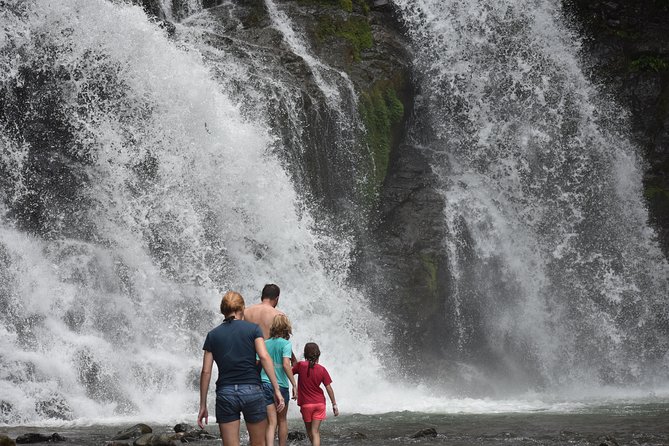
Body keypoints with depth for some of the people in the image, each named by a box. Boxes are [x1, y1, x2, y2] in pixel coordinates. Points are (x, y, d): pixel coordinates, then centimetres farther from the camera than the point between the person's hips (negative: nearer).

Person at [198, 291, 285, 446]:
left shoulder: (213, 335, 9)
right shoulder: (252, 329, 4)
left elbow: (206, 371, 6)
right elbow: (264, 357, -8)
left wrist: (203, 406, 9)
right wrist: (277, 389, -8)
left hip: (225, 393, 1)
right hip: (252, 390, -1)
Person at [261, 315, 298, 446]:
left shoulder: (265, 344, 7)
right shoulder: (285, 343, -6)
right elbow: (286, 364, -17)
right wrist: (294, 385, -14)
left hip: (265, 385, 3)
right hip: (281, 385, -3)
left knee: (271, 423, -1)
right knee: (282, 420, 17)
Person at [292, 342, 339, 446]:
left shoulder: (301, 365, -11)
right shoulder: (322, 370, -6)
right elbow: (329, 388, -3)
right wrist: (334, 404, 5)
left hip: (306, 404, -1)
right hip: (320, 403, 1)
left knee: (309, 430, 19)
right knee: (315, 431, -2)